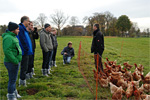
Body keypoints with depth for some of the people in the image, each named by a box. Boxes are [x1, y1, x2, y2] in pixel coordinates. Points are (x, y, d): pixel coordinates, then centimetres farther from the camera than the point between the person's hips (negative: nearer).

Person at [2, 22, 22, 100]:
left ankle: (14, 92, 35)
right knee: (12, 79, 2)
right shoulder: (8, 38, -19)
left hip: (15, 62, 10)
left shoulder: (13, 37, 13)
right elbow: (7, 51, -27)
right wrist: (15, 61, -23)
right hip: (12, 63, -10)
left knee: (13, 79, 21)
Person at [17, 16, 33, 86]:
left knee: (24, 67, 17)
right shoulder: (21, 28, -16)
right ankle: (22, 81, 7)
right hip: (24, 52, -11)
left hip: (25, 52, 11)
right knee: (24, 67, -3)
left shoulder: (23, 28, 16)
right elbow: (22, 41, -22)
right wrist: (27, 49, -18)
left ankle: (22, 81, 27)